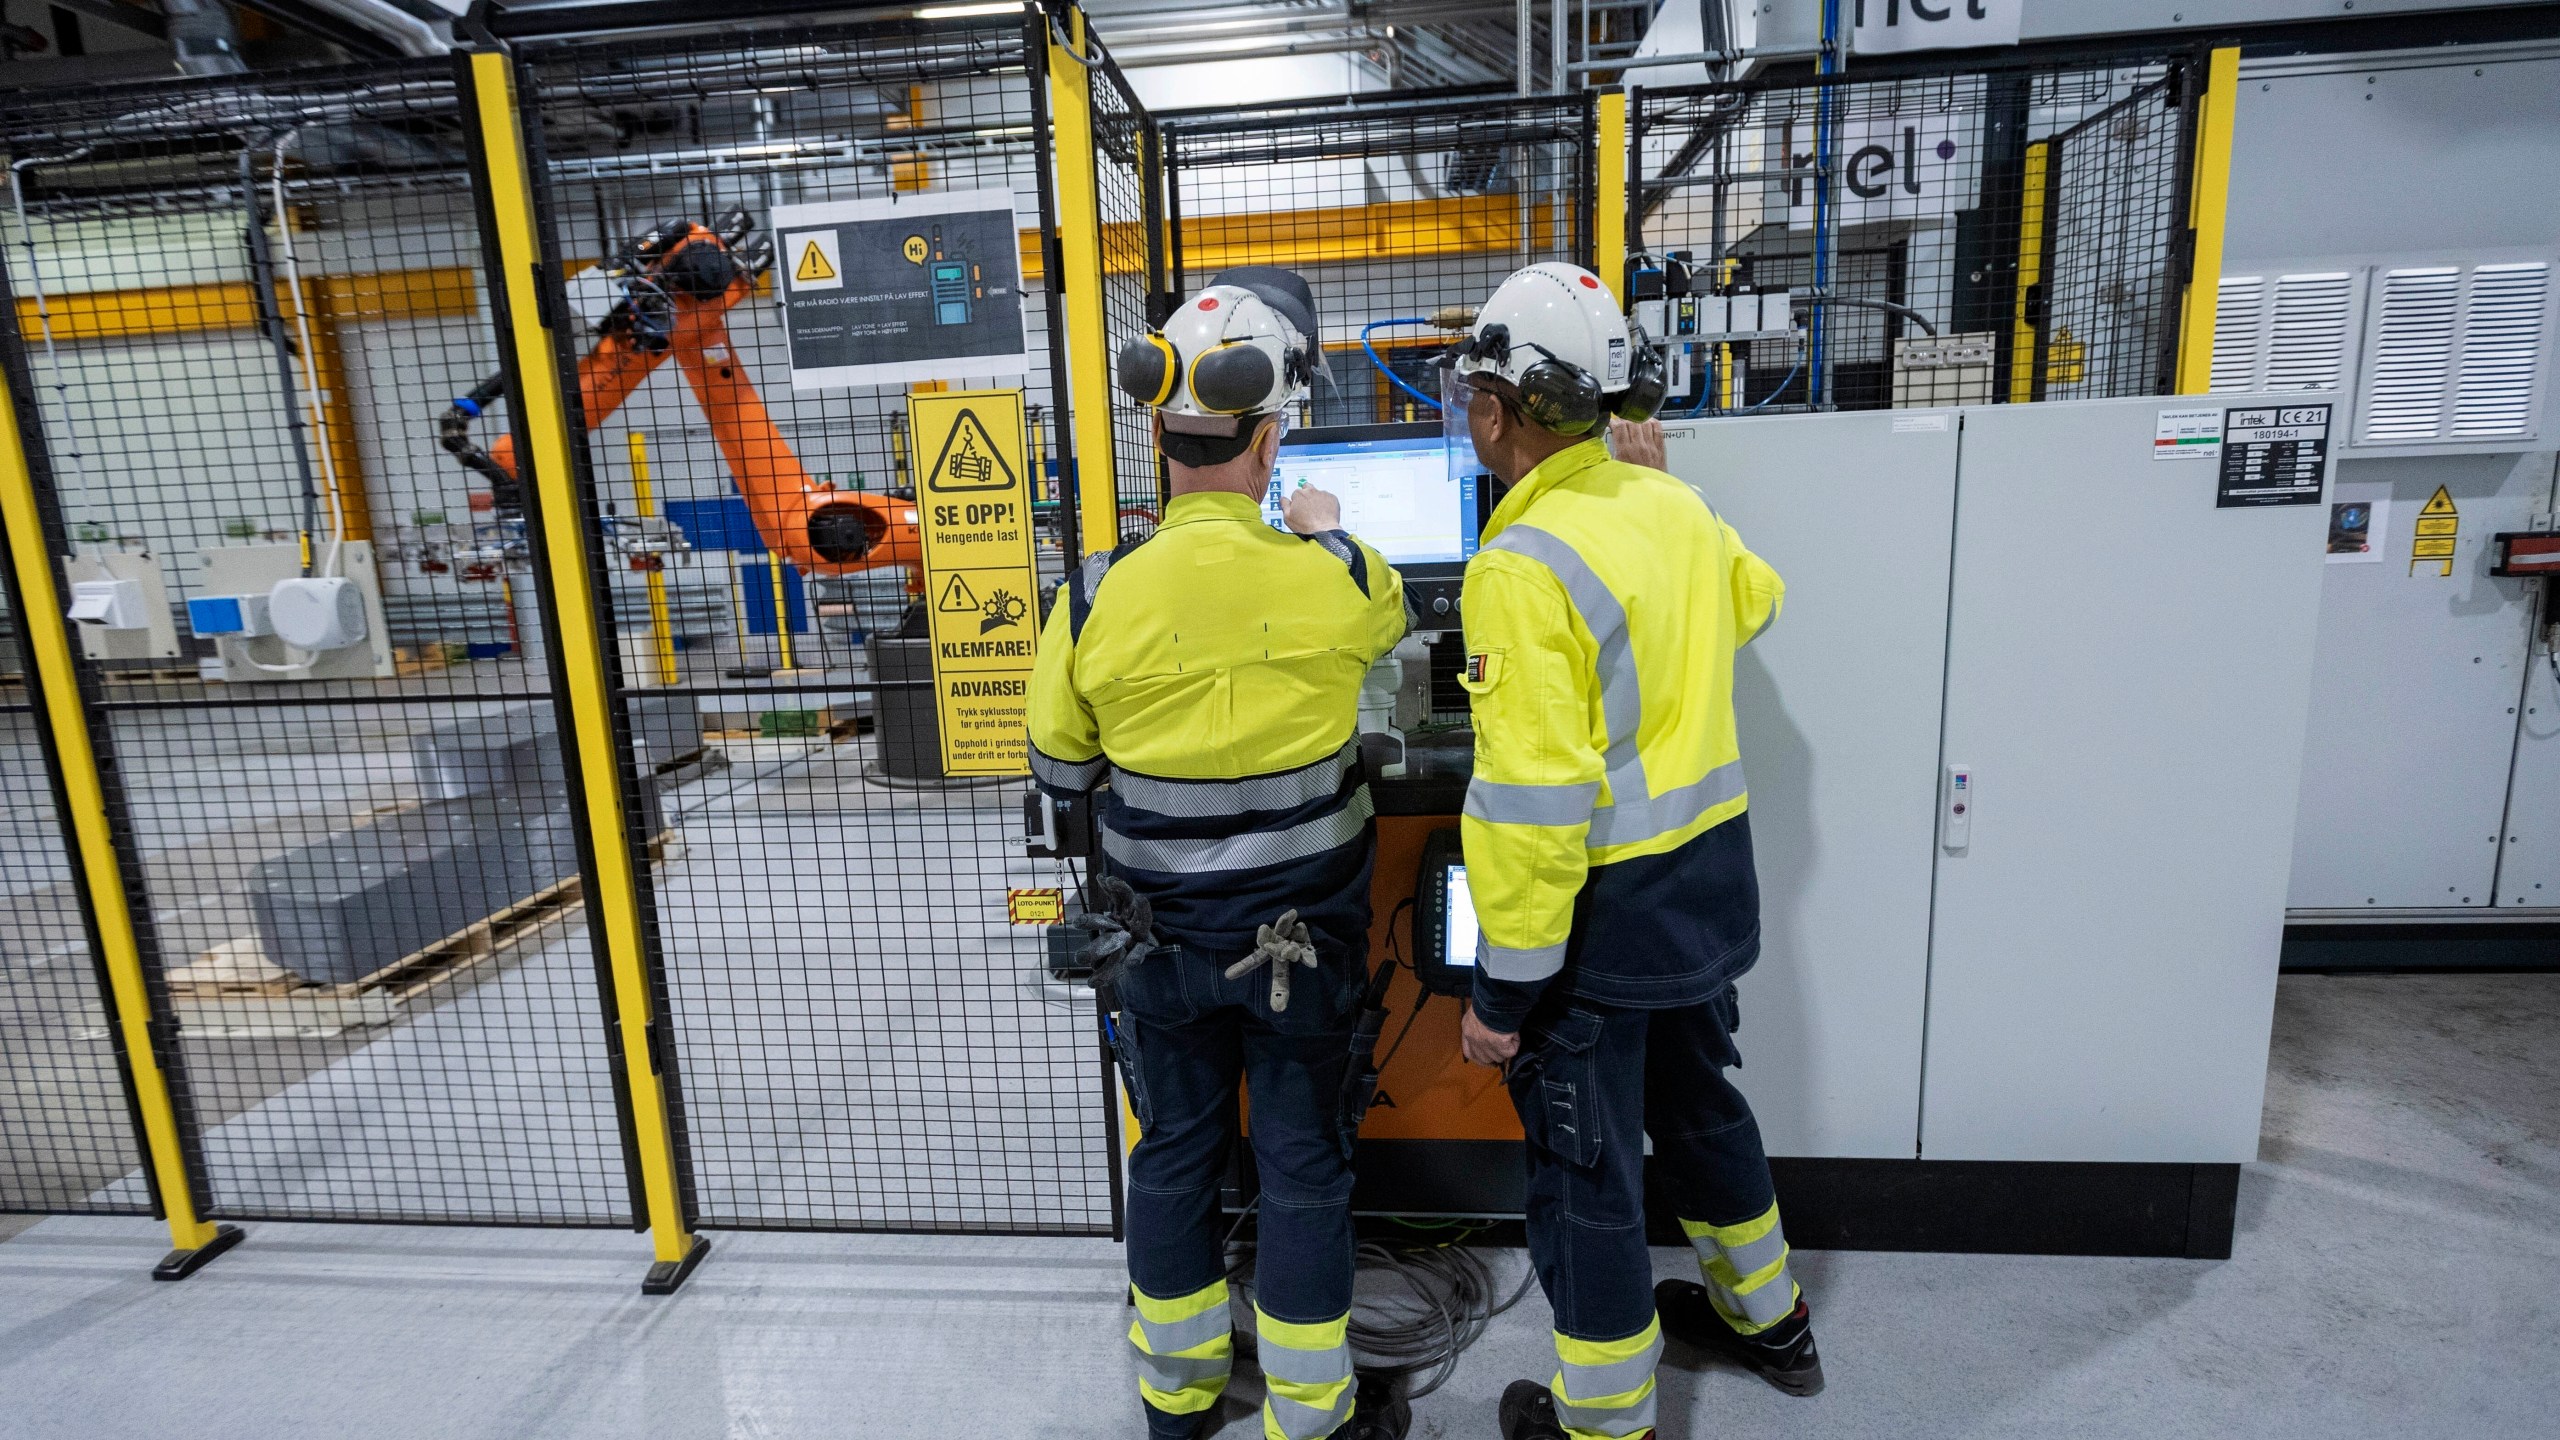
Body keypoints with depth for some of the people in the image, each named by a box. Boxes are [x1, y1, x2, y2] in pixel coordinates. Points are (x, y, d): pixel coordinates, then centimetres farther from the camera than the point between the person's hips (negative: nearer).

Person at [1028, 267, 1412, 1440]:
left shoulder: (1096, 596, -15)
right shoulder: (1330, 578, -17)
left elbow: (1060, 768, -2)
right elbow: (1386, 611, 9)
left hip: (1163, 935, 2)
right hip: (1303, 935, -1)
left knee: (1173, 1156, 19)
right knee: (1304, 1167, 15)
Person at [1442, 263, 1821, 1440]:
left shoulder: (1524, 568, -23)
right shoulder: (1672, 507, 1)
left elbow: (1535, 803, -26)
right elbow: (1752, 599, 25)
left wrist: (1506, 986, -18)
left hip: (1608, 909, -8)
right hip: (1712, 871, 8)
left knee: (1585, 1167, 10)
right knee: (1696, 1099, 28)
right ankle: (1765, 1318, 51)